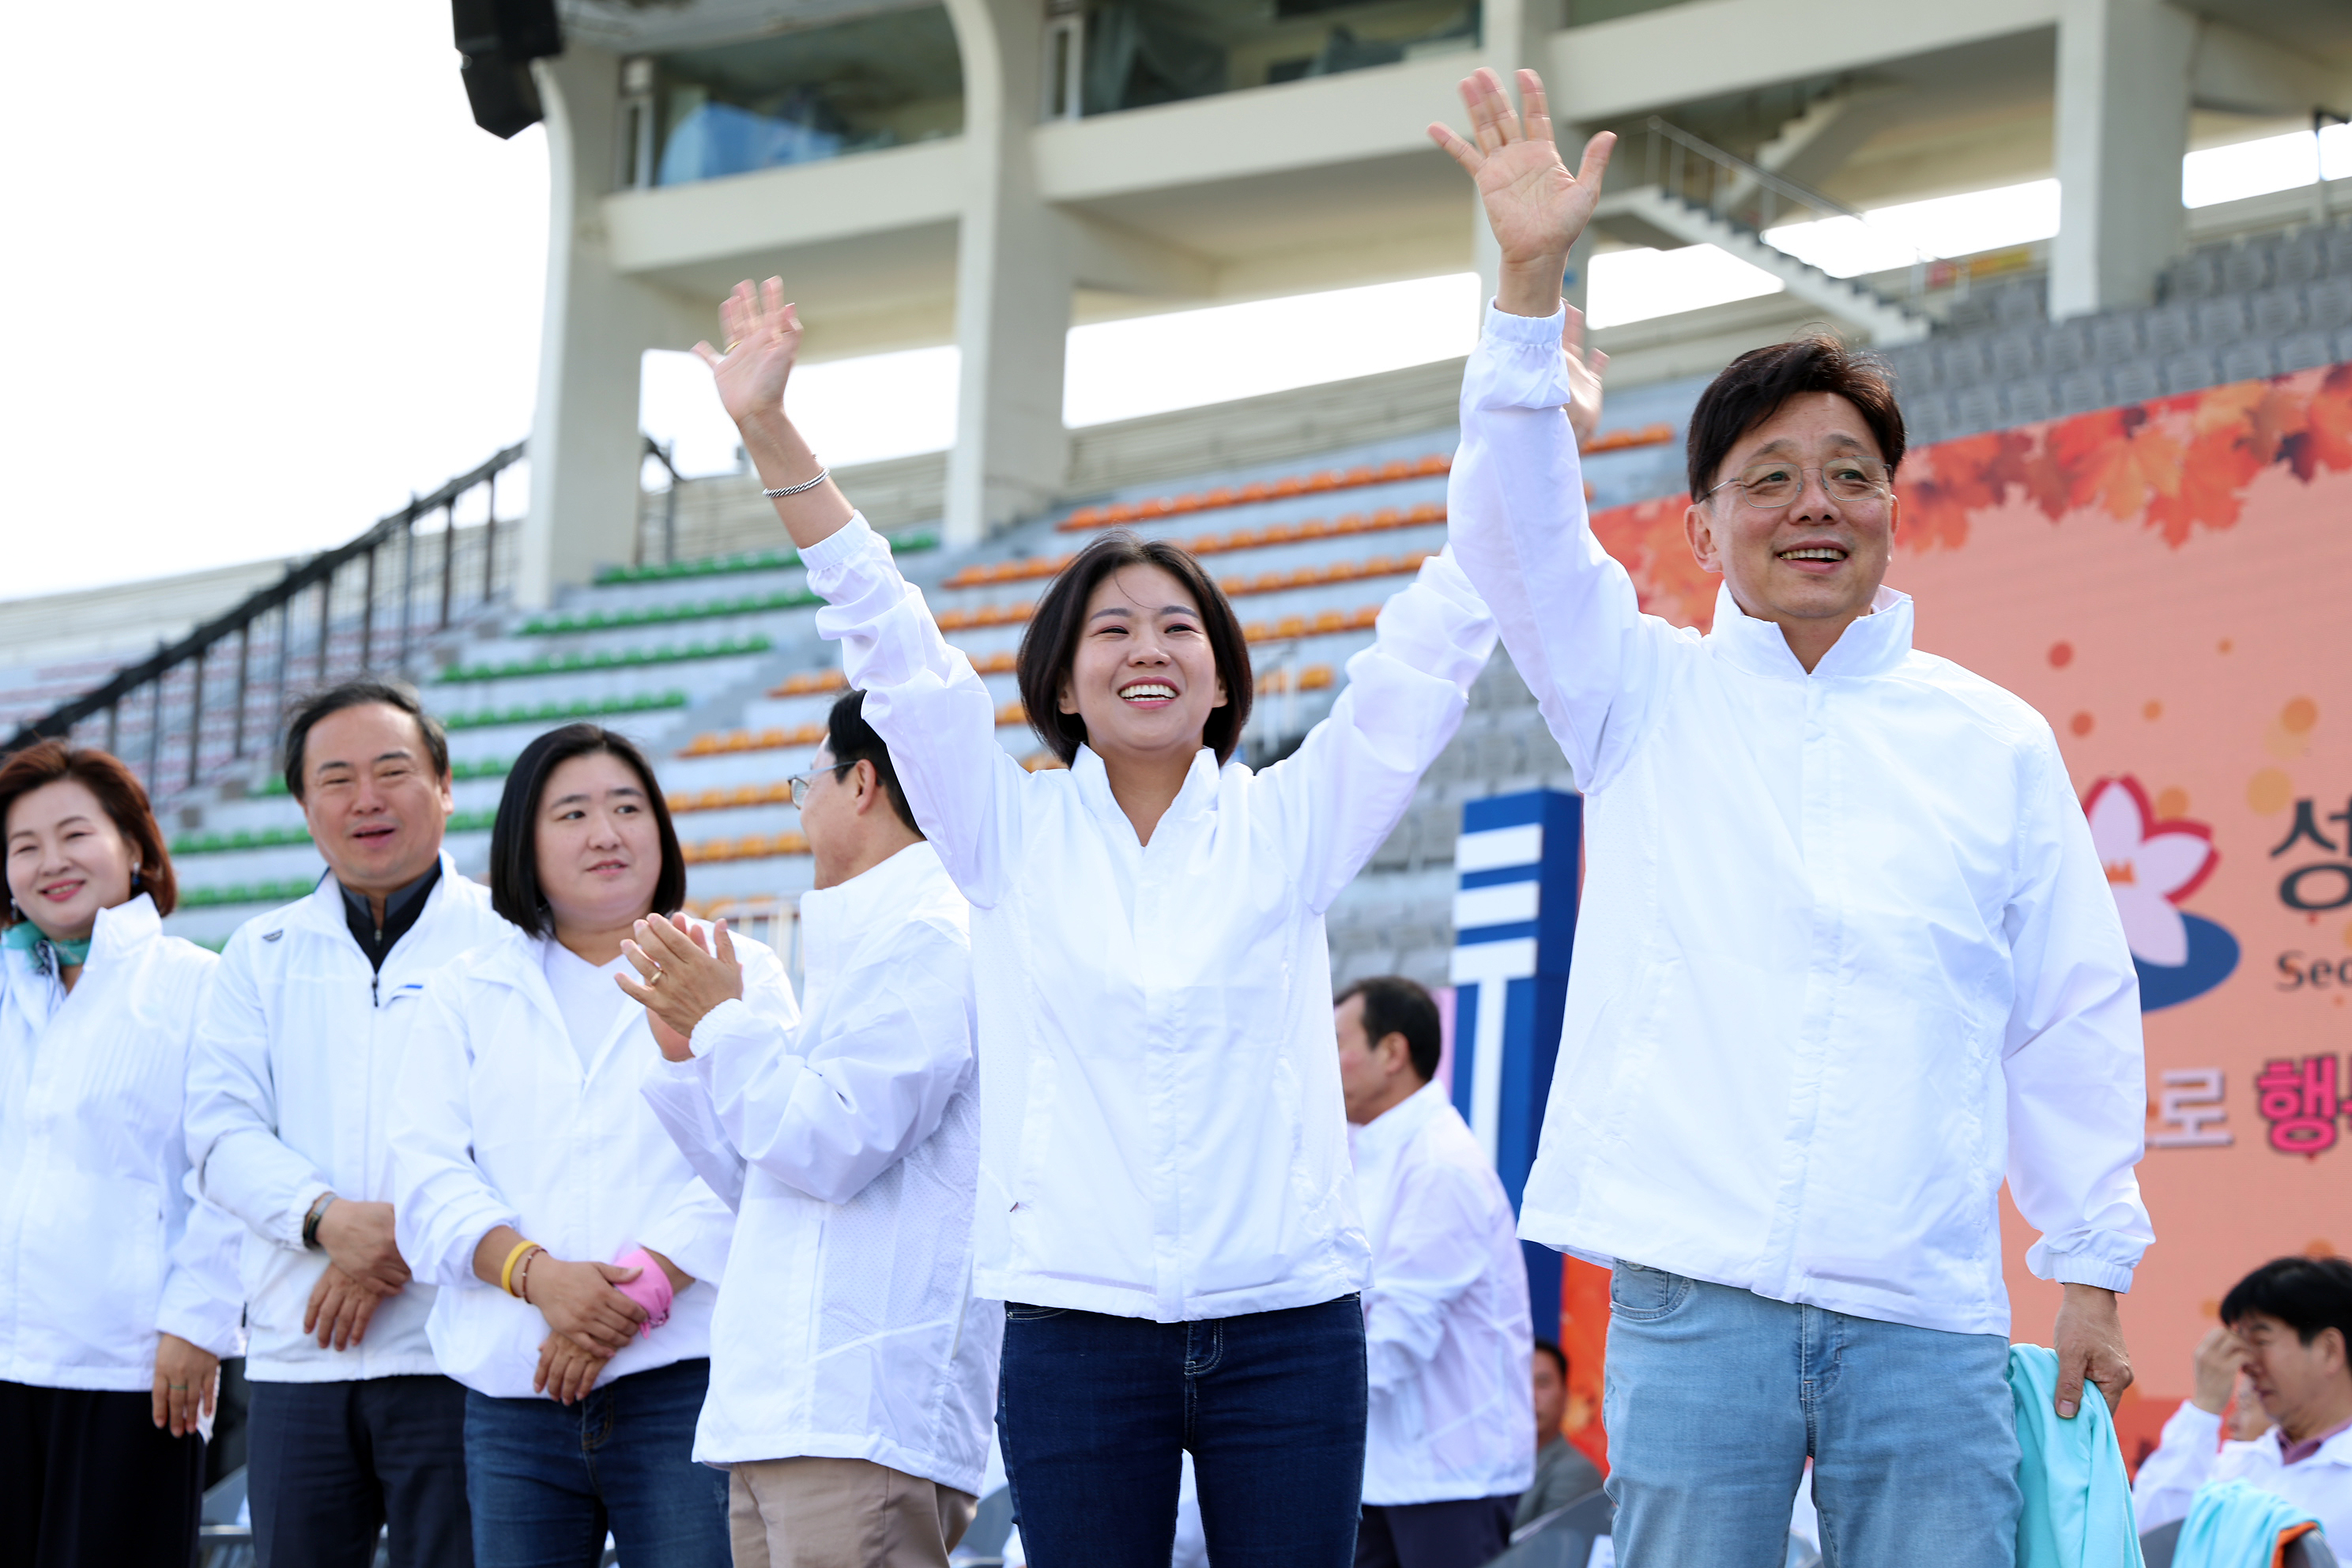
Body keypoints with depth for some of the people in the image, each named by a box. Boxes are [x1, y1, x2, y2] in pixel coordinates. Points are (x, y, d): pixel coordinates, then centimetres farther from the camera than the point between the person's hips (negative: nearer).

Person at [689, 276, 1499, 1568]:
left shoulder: (1289, 827, 7)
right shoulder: (1013, 836, 8)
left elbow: (1434, 646, 5)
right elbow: (889, 639, 2)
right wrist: (769, 431, -5)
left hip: (1283, 1326, 0)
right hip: (1074, 1326, 0)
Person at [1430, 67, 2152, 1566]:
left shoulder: (1996, 741, 11)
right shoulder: (1646, 698, 11)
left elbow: (2073, 1017, 13)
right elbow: (1519, 530, -4)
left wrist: (2093, 1262, 9)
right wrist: (1533, 287, -16)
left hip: (1926, 1313, 1)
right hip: (1692, 1294, 0)